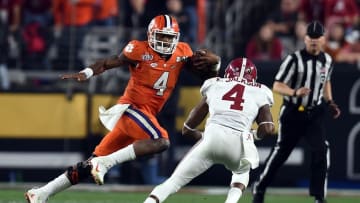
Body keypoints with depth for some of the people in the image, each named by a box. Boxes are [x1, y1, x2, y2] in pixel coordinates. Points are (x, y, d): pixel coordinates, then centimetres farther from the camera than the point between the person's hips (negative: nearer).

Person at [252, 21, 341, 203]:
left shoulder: (327, 61, 4)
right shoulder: (294, 59, -14)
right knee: (281, 151, 6)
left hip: (314, 114, 4)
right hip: (292, 113, -4)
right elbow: (277, 86, -16)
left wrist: (330, 102, 12)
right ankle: (260, 187, 25)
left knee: (321, 151, -13)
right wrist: (295, 92, -32)